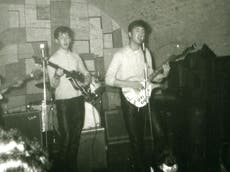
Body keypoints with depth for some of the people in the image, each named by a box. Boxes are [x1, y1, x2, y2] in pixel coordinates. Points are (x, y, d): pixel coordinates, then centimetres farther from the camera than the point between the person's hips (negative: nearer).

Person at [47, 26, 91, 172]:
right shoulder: (53, 59, -3)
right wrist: (57, 76, -28)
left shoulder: (76, 57, 11)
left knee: (76, 134, 9)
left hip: (78, 98, 5)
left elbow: (87, 74, 19)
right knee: (66, 136, -6)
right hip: (63, 101, -5)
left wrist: (86, 81, -3)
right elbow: (53, 85, -8)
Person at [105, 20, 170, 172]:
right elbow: (109, 79, -11)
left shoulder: (146, 52, 8)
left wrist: (162, 75, -4)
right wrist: (130, 84, -19)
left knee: (141, 135, 12)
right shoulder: (120, 55, -8)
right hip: (129, 98, -4)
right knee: (135, 137, 1)